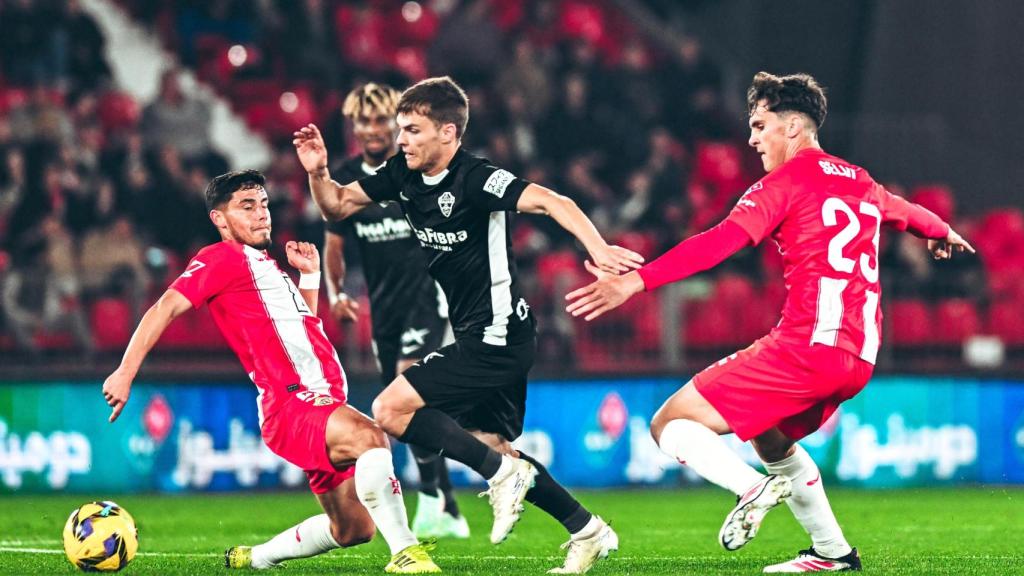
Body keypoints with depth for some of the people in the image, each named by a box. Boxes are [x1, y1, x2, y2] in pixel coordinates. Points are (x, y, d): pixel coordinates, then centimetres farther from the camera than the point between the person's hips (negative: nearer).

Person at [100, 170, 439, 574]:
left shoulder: (266, 265, 26)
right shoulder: (223, 258, 0)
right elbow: (166, 308, -9)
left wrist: (309, 274, 23)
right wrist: (125, 374, -18)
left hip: (321, 404, 9)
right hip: (290, 404, -9)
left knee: (353, 529, 8)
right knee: (370, 436, -36)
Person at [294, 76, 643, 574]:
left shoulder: (474, 179, -19)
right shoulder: (403, 175, 5)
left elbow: (550, 202, -31)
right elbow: (339, 206, 16)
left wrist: (597, 248, -46)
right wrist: (318, 173, -5)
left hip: (495, 336, -10)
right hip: (476, 335, 10)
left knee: (391, 410, -14)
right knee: (488, 443, 16)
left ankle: (503, 474, -10)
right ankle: (586, 531, 23)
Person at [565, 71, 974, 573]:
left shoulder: (787, 180, -4)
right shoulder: (861, 183, 19)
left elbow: (720, 242, -19)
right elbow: (907, 212, 42)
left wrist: (636, 280, -26)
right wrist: (943, 232, 65)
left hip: (806, 347, -8)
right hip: (858, 360, 8)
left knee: (670, 425, -5)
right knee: (771, 438, 34)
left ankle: (754, 488, -27)